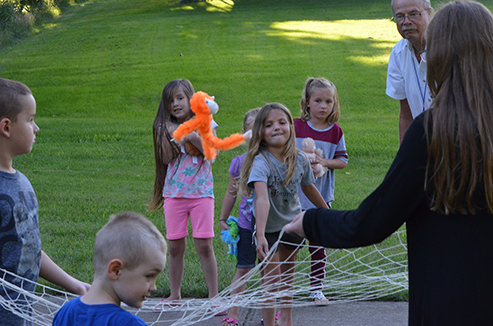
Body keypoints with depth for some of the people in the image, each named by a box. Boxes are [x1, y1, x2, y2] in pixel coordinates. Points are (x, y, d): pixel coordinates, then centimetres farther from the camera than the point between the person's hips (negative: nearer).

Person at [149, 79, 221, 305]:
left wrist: (194, 137, -21)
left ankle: (214, 295, 1)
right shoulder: (166, 128, 7)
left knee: (204, 244, -6)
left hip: (201, 192, -2)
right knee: (175, 246, 5)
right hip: (174, 192, 2)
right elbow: (166, 159, -2)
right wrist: (167, 134, -13)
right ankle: (175, 295, 16)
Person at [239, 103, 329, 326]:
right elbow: (262, 199, -45)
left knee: (288, 274, 21)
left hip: (292, 223, 5)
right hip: (269, 227, -5)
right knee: (272, 282, -10)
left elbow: (308, 188, 6)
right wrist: (260, 236, -56)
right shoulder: (260, 162, -30)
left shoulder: (300, 160, -14)